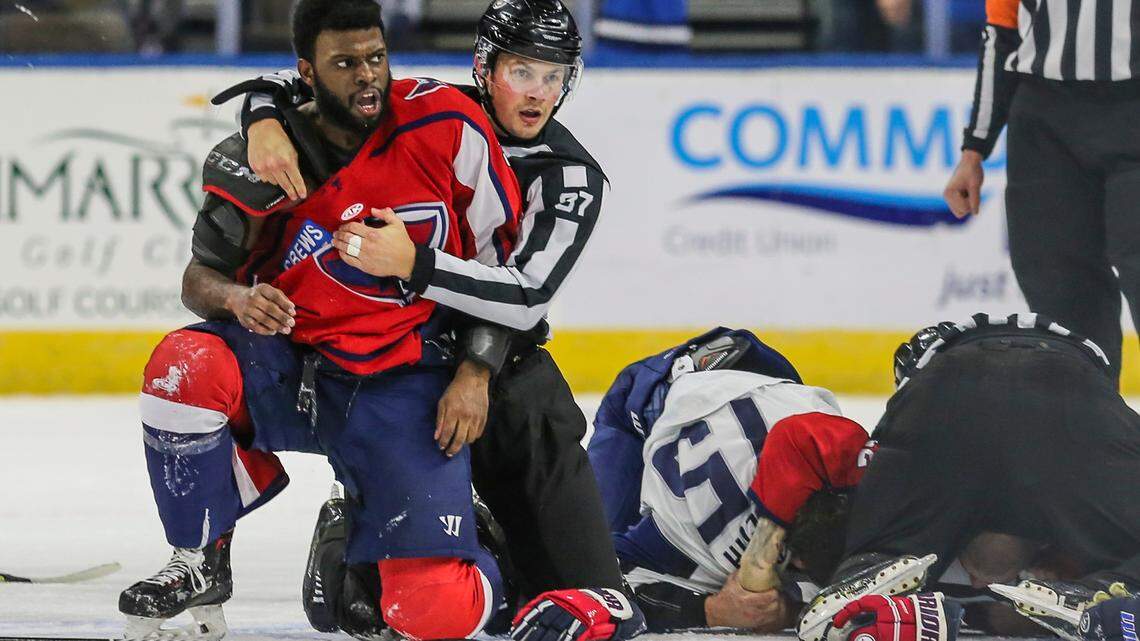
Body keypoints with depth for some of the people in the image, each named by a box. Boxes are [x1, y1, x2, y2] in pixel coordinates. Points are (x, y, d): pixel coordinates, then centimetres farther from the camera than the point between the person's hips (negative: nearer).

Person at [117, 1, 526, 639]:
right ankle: (201, 561, -8)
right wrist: (235, 297, -21)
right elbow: (199, 279, 3)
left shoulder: (448, 125, -10)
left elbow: (502, 253, 0)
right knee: (185, 366, -32)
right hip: (290, 366, 2)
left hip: (404, 383, -2)